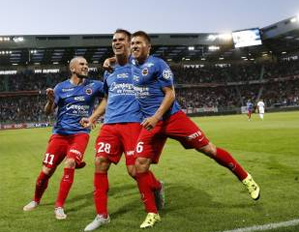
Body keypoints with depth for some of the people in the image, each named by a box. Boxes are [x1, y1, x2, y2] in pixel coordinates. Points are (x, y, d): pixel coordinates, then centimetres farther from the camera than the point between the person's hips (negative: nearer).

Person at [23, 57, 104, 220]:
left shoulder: (94, 85, 2)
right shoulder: (61, 87, 1)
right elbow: (48, 112, 0)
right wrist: (50, 100, -22)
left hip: (80, 133, -1)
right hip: (60, 133, 1)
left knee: (69, 164, -24)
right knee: (46, 170, 3)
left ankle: (59, 206, -6)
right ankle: (36, 200, 33)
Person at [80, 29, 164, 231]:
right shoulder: (108, 72, 20)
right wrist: (92, 118, 22)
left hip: (132, 123, -5)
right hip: (110, 124, 5)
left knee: (134, 170, -10)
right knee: (100, 164, -7)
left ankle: (157, 187, 25)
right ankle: (102, 215, 6)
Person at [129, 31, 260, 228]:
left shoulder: (157, 64, -8)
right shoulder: (133, 63, 12)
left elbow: (170, 94, -12)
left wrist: (156, 117, -24)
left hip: (171, 117, -5)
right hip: (151, 122, 6)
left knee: (208, 149, -3)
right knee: (140, 166, -6)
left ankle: (245, 178, 17)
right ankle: (152, 213, 8)